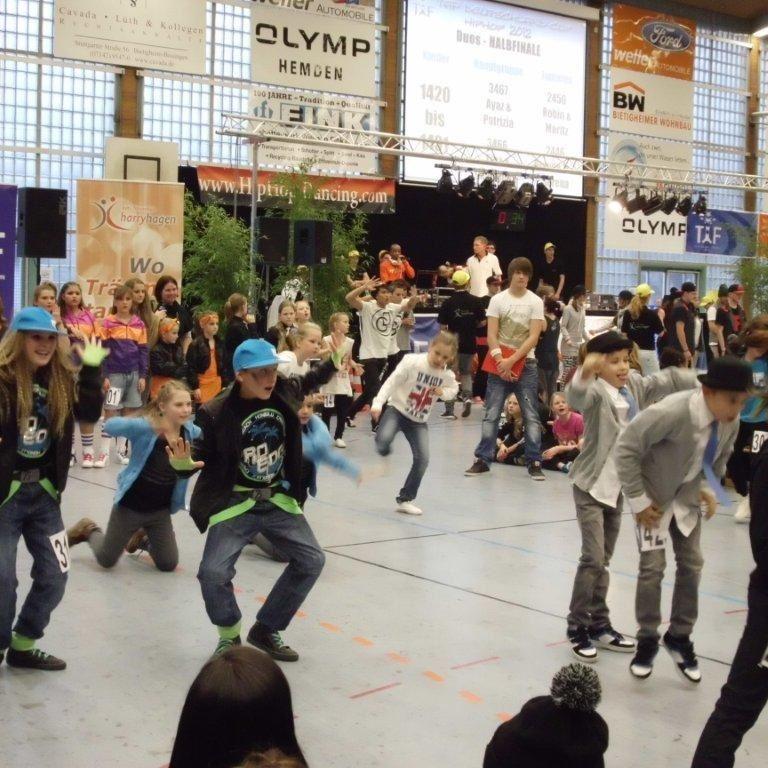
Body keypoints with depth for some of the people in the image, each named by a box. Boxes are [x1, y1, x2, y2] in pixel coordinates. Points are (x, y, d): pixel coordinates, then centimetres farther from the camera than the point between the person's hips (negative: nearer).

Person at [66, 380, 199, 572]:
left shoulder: (189, 430, -9)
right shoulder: (145, 427, -24)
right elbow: (111, 426, -38)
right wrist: (150, 426, -51)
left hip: (161, 511, 4)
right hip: (130, 506, -4)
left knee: (169, 564, 12)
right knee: (106, 561, 11)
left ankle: (142, 536, 40)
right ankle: (88, 531, 42)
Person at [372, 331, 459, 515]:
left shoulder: (447, 375, -6)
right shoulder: (412, 361, -18)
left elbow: (453, 390, 15)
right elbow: (391, 382, -19)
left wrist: (443, 392, -9)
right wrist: (377, 404, -30)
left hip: (419, 420, 4)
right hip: (397, 410, -4)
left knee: (423, 459, -7)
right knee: (383, 440, -32)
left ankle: (405, 499, 9)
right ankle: (384, 452, 9)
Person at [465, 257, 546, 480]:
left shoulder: (535, 302, 0)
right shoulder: (497, 300, 3)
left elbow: (533, 337, -7)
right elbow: (491, 335, -1)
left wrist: (511, 361, -14)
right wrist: (500, 361, -13)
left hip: (525, 364, -1)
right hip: (499, 364, 1)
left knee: (531, 415, -1)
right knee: (491, 414, 2)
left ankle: (534, 462, 2)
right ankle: (483, 459, 8)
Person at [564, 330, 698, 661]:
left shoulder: (634, 385, 4)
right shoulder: (597, 392, -18)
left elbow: (666, 381, 15)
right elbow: (577, 397, -40)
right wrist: (584, 374, -59)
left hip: (618, 486, 7)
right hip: (591, 486, -7)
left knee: (603, 561, 14)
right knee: (593, 558, -11)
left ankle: (599, 625, 23)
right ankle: (577, 628, 1)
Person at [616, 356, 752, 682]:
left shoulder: (731, 422, -14)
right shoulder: (672, 412, -35)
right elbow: (627, 448, -27)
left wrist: (710, 489, -4)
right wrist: (638, 500, -22)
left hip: (688, 499, 6)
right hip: (654, 497, -6)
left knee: (692, 565, 8)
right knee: (652, 567, -6)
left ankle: (679, 637, 24)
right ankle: (647, 640, 12)